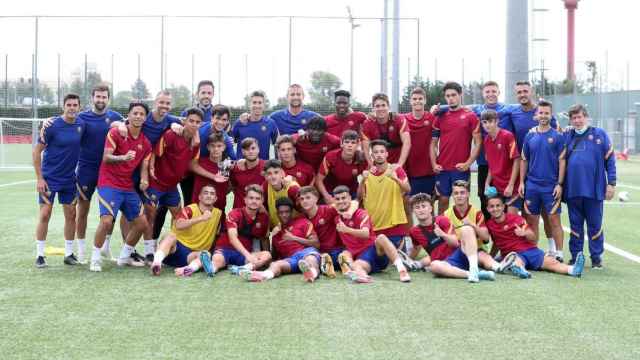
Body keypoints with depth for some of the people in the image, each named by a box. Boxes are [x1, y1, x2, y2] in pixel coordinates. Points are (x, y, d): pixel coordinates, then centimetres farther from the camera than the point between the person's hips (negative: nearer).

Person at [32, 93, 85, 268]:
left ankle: (69, 253, 17)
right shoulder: (52, 126, -14)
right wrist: (39, 178, -13)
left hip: (69, 178, 4)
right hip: (49, 178, -4)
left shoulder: (81, 124, -2)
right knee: (45, 214, -4)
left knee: (71, 215, 6)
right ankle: (40, 255, 6)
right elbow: (37, 151, -10)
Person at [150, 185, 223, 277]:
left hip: (192, 254, 2)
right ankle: (157, 262, -59)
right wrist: (201, 218, -31)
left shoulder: (218, 214, 9)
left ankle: (188, 269, -61)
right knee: (171, 236, -34)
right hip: (176, 247, -2)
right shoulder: (189, 209, -3)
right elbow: (179, 225, -24)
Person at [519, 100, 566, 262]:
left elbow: (562, 161, -2)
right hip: (531, 185, 3)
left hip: (551, 186, -3)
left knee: (554, 220, -1)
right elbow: (524, 160, 11)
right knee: (531, 220, 7)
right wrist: (521, 182, 5)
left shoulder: (557, 136, -1)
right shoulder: (530, 136, 7)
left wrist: (560, 184, -8)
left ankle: (558, 253, 5)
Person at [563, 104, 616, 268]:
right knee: (575, 226, 11)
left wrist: (611, 183, -5)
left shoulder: (600, 135, 2)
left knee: (595, 225, 6)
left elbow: (610, 160, 0)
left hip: (594, 190, -3)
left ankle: (596, 257, 16)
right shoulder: (567, 136, 9)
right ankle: (575, 256, 19)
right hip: (572, 190, 3)